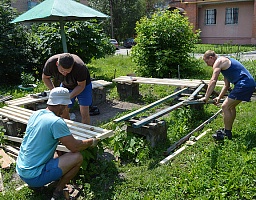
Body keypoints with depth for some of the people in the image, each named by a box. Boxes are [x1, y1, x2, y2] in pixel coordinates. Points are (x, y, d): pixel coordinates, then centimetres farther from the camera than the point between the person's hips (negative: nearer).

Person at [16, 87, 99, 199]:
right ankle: (58, 190, 3)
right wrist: (92, 142, 1)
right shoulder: (56, 122, -21)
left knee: (55, 155, 31)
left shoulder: (35, 114, 3)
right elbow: (74, 147, -18)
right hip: (34, 176, -9)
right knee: (77, 157, -10)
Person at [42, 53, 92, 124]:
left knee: (84, 113, -12)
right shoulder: (50, 63, -30)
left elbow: (81, 86, -23)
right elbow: (45, 78, -9)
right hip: (65, 86, 3)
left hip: (82, 85, -3)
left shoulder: (80, 67, -39)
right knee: (63, 112, 4)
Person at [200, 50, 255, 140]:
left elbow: (213, 81, -16)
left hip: (244, 84, -11)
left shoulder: (218, 62, -6)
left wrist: (206, 97, -14)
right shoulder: (224, 63, 25)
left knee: (225, 107, -7)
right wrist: (219, 97, 23)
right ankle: (228, 129, 32)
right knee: (231, 106, 22)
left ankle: (227, 134, 2)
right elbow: (226, 85, 27)